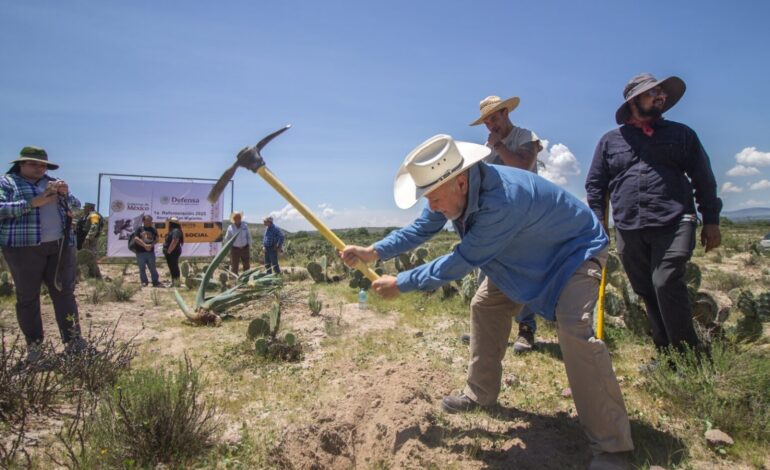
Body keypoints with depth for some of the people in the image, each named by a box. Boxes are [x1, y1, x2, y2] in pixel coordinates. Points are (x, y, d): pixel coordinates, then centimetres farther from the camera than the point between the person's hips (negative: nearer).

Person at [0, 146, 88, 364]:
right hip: (24, 247, -4)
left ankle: (73, 341, 3)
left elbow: (76, 205, 16)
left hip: (60, 246, 4)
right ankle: (34, 346, 9)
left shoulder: (52, 183, 19)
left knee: (65, 292, 1)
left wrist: (65, 194, -4)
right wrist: (34, 202, -18)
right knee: (28, 297, 1)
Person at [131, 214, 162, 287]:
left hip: (151, 252, 2)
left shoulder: (153, 230, 10)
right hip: (140, 252, -1)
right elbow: (136, 239, -8)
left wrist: (151, 245, -13)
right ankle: (144, 282, 12)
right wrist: (145, 245, -14)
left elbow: (156, 239, 6)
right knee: (142, 268, 4)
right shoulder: (139, 229, 2)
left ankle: (156, 282, 4)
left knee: (153, 268, 3)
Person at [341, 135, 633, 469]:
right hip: (526, 256, 9)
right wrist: (375, 251, -15)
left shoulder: (502, 201, -42)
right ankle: (480, 393, 25)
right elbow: (421, 229, -2)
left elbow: (462, 261, -34)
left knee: (575, 328, -27)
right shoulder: (454, 188, -16)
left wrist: (400, 284, -25)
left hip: (575, 248, -8)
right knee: (485, 306, 8)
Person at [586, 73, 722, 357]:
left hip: (673, 225, -2)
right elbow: (595, 184, 14)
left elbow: (704, 180, 15)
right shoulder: (610, 141, 15)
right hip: (628, 230, 2)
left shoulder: (681, 134, 14)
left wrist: (711, 221, 10)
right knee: (646, 292, 6)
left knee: (667, 284, -16)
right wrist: (597, 223, 5)